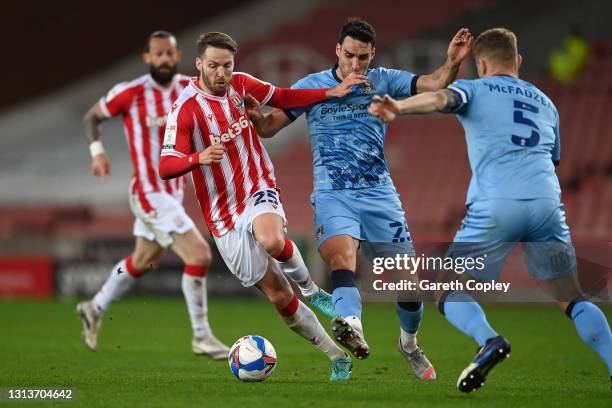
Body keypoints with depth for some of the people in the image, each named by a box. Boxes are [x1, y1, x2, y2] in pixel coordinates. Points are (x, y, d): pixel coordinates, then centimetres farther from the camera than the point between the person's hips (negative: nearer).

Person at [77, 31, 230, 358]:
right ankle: (201, 337, -3)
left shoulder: (188, 88, 0)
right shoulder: (130, 93, -14)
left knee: (144, 261, 24)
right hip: (149, 193, -8)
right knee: (199, 255, -15)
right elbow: (92, 116, 2)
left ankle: (94, 309, 45)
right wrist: (97, 151, -12)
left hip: (174, 191, 8)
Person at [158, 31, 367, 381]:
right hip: (224, 215, -2)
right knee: (279, 297, 1)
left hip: (259, 190, 2)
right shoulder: (185, 109, -15)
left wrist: (332, 93, 12)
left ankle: (308, 284, -5)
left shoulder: (240, 84, 0)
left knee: (272, 241, -36)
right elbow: (165, 166, -22)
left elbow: (284, 98, 18)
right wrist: (199, 158, -41)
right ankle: (337, 356, 16)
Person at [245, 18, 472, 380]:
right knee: (341, 252, -33)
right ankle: (351, 325, -58)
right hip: (332, 196, -2)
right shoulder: (312, 86, 4)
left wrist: (452, 63, -25)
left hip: (379, 194, 2)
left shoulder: (384, 82, 6)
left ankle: (409, 344, 29)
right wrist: (257, 117, -21)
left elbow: (435, 85, -3)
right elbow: (270, 127, 3)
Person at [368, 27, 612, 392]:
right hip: (547, 201, 4)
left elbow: (442, 98, -7)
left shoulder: (474, 89, 15)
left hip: (495, 206, -4)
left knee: (449, 293, 8)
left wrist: (398, 107, -26)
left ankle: (490, 341, -20)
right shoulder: (545, 102, 28)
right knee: (572, 298, 14)